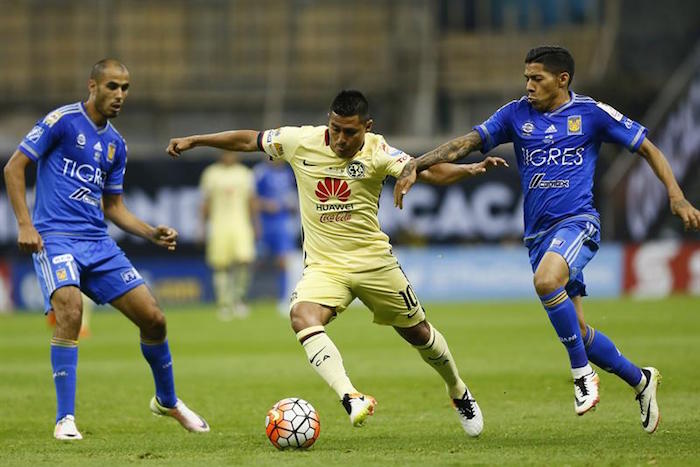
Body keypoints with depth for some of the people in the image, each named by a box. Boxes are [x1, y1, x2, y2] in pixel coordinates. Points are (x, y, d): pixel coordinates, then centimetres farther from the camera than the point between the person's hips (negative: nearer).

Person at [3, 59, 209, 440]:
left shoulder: (116, 144, 15)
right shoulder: (62, 121, -5)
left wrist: (153, 234, 7)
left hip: (98, 241, 6)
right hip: (55, 236, -6)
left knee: (153, 318, 3)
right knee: (70, 310, -29)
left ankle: (167, 401, 27)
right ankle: (65, 419, -21)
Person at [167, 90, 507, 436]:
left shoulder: (376, 152, -10)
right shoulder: (301, 141, -5)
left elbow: (426, 172, -20)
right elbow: (249, 140, 8)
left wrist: (470, 169, -37)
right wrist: (194, 141, 11)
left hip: (374, 261, -1)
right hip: (324, 264, 1)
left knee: (417, 331, 10)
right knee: (302, 317, -30)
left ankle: (459, 393, 39)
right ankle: (351, 398, -42)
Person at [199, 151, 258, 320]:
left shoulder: (245, 173, 11)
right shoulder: (211, 174, 5)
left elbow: (251, 202, 14)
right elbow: (206, 203, 7)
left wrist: (255, 224, 9)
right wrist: (204, 227, 3)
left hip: (241, 225, 1)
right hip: (219, 226, -1)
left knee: (244, 260, -16)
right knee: (220, 267, -2)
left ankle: (239, 298, 1)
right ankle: (225, 304, 7)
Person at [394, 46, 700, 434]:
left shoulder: (592, 113, 0)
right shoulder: (517, 115, 9)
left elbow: (647, 148, 7)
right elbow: (467, 143, 5)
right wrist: (416, 166, -7)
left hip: (577, 221, -5)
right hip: (538, 234, 5)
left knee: (546, 281, -35)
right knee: (577, 331, 4)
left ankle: (582, 372, -19)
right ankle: (640, 380, 26)